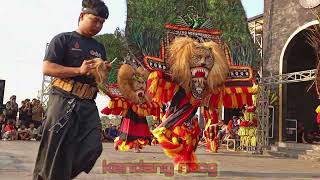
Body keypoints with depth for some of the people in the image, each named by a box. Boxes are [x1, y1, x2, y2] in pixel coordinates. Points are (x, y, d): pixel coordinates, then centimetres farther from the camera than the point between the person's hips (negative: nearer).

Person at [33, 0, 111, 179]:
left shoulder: (100, 47, 20)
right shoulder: (63, 39, 3)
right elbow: (47, 68, -8)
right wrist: (79, 70, -16)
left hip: (88, 104, 5)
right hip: (64, 100, -5)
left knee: (93, 147, -4)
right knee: (56, 150, -3)